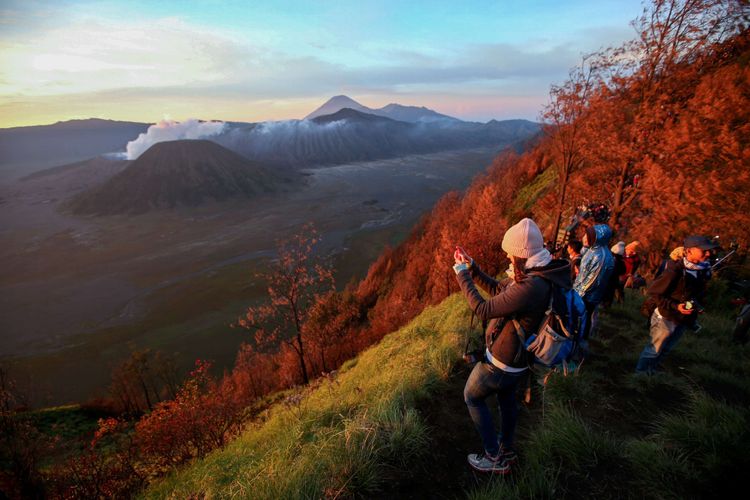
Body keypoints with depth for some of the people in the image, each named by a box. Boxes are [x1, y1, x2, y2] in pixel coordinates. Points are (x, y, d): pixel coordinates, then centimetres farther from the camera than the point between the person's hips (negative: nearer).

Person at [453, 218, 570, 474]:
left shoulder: (531, 287, -36)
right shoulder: (537, 273, -4)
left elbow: (482, 310, -30)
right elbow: (497, 289, 7)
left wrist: (462, 275, -21)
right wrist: (471, 267, 1)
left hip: (501, 361, -9)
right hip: (516, 357, 9)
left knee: (472, 397, 13)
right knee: (507, 400, 27)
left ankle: (494, 458, 25)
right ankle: (506, 450, 49)